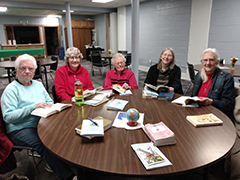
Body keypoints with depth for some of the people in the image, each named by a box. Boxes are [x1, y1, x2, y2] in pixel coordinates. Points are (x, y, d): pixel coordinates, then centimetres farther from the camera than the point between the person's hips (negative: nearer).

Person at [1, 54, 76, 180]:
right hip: (20, 129, -5)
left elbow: (50, 102, 20)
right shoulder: (11, 89, -3)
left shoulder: (38, 84, 16)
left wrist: (48, 106, -6)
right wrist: (33, 106, -21)